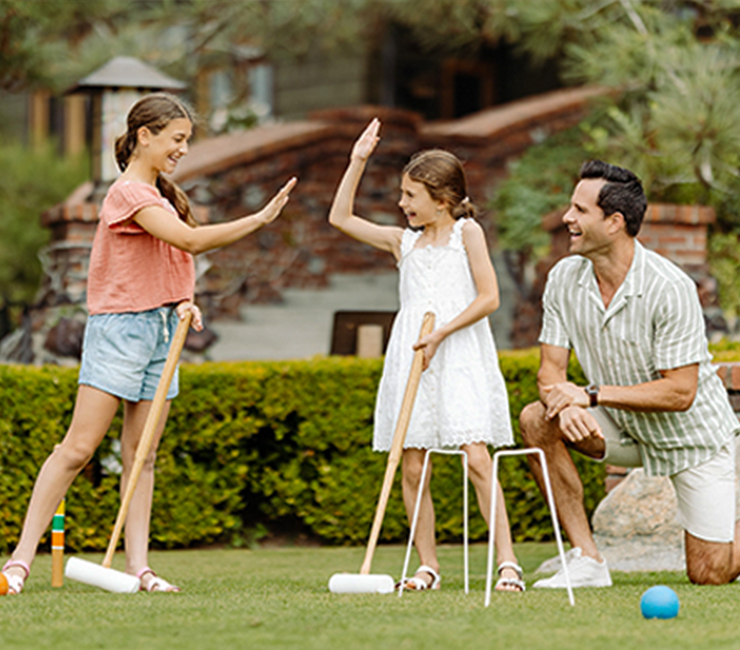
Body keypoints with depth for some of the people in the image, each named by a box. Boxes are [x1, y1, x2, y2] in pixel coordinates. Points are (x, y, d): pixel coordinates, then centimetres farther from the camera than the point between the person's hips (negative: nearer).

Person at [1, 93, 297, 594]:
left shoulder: (161, 195, 16)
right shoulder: (129, 192, -13)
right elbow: (191, 240, -24)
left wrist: (184, 302, 0)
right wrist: (260, 219, -22)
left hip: (161, 328, 9)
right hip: (119, 327, -9)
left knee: (142, 455, 5)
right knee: (78, 448, -10)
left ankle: (138, 565, 4)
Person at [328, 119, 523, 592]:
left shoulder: (467, 232, 4)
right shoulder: (403, 242, 17)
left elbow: (488, 296, -4)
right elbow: (341, 218, 18)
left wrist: (442, 333, -12)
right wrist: (358, 162, 12)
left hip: (460, 357, -5)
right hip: (411, 359, 5)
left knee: (477, 457, -14)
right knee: (412, 467, 0)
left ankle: (508, 561, -13)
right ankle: (428, 566, 9)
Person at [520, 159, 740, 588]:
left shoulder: (670, 288, -27)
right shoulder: (565, 279, -10)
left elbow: (680, 392, -26)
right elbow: (552, 368, -8)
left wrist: (593, 394, -31)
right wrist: (565, 404, -32)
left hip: (695, 436, -5)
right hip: (626, 432, 5)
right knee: (538, 420, -23)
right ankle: (588, 560, -17)